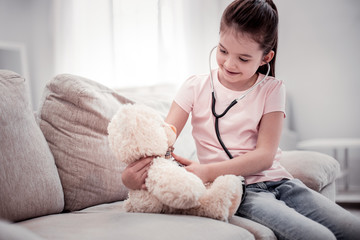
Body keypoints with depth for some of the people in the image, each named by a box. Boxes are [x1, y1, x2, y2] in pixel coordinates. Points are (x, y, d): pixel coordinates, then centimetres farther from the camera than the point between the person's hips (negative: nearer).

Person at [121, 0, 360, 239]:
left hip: (277, 180, 3)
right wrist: (131, 171, -27)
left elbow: (265, 155, -6)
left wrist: (208, 171, -22)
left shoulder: (271, 89, 5)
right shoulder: (196, 87, 4)